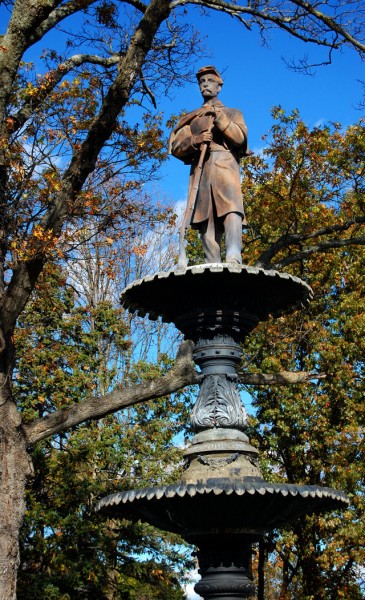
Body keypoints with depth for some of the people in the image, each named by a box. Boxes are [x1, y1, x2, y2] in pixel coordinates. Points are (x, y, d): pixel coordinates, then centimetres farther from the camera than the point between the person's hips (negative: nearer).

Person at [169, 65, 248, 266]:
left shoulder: (232, 113, 26)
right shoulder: (191, 118, 29)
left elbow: (240, 138, 6)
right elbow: (175, 147, 15)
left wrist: (220, 118, -6)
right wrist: (195, 140, -5)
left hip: (225, 165, -2)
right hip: (200, 169, 3)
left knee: (231, 211, -27)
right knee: (206, 219, -11)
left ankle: (234, 261, -45)